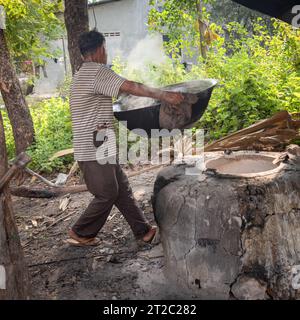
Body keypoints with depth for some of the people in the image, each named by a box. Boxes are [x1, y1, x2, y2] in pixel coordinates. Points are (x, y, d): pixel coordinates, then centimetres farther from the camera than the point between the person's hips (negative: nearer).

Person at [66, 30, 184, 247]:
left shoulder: (83, 74, 19)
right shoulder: (97, 71, -15)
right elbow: (131, 87, -23)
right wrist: (165, 95, -16)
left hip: (100, 148, 10)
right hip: (94, 151, -10)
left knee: (122, 189, 11)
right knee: (107, 195, 2)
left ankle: (143, 231, 18)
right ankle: (81, 234, 19)